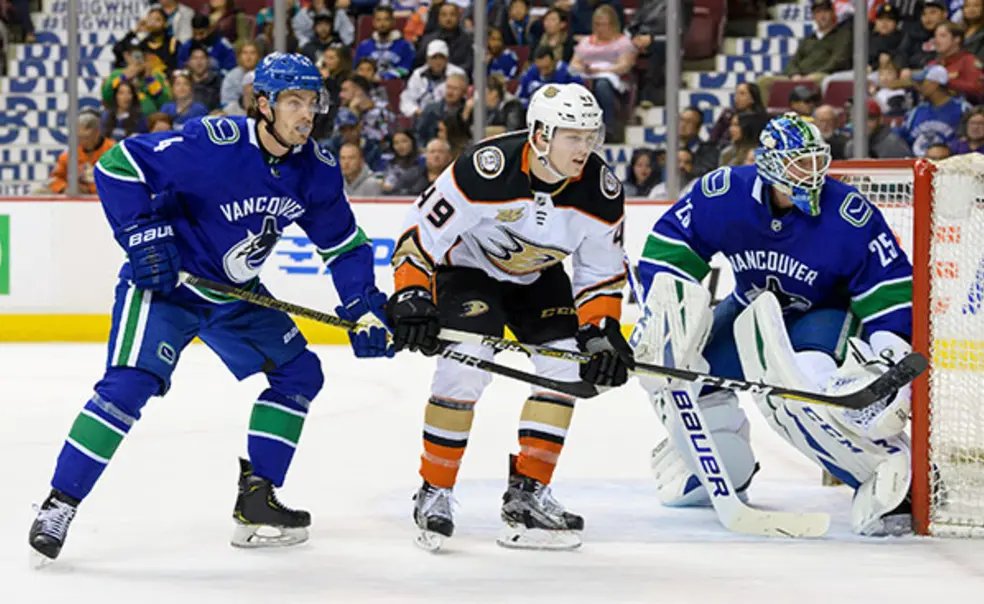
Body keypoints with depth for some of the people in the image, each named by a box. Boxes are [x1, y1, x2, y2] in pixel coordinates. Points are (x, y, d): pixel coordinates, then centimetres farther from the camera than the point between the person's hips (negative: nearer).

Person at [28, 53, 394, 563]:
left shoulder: (316, 171, -6)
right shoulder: (213, 144, -26)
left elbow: (344, 243, 7)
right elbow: (117, 166, -24)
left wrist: (366, 308, -3)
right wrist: (143, 235, -26)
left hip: (237, 295, 7)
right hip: (164, 279, -7)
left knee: (299, 373, 4)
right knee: (131, 382, -22)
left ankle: (255, 501, 11)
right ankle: (59, 503, -13)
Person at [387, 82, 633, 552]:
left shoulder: (601, 190, -21)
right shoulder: (486, 169, -35)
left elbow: (601, 272, -8)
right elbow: (422, 231, -27)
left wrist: (601, 333, -18)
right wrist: (410, 298, -34)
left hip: (539, 277, 5)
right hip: (469, 266, -5)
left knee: (565, 368, -10)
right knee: (465, 368, -23)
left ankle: (526, 492, 0)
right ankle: (434, 493, -9)